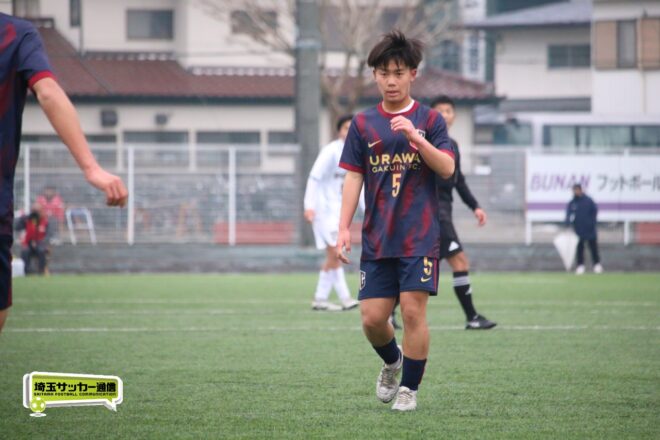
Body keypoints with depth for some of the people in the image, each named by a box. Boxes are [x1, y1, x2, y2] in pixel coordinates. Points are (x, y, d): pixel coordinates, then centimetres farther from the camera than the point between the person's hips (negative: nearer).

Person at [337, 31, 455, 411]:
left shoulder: (429, 119, 2)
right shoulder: (363, 124, 8)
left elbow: (447, 168, -8)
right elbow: (353, 178, 8)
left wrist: (415, 137, -21)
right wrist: (344, 228, 0)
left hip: (420, 237, -2)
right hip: (377, 238, 3)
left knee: (413, 310, -9)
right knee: (372, 318, 0)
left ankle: (409, 387, 5)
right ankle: (392, 362, 32)